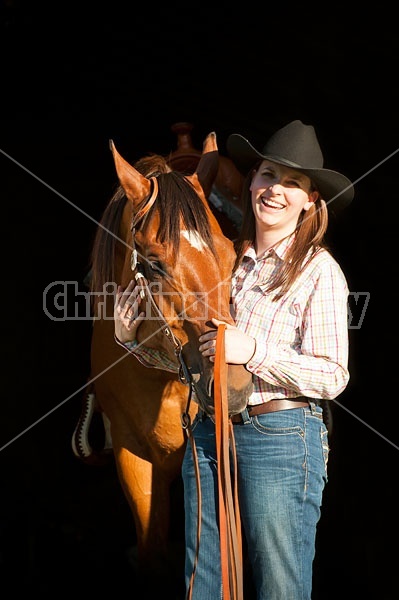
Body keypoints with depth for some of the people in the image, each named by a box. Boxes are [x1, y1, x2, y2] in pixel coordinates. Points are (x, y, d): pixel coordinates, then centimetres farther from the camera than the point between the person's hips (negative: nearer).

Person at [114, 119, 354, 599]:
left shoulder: (318, 269, -6)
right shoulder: (230, 260, 10)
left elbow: (332, 378, -11)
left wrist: (255, 351, -22)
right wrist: (129, 331, -3)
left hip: (281, 438, -6)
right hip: (207, 433, 6)